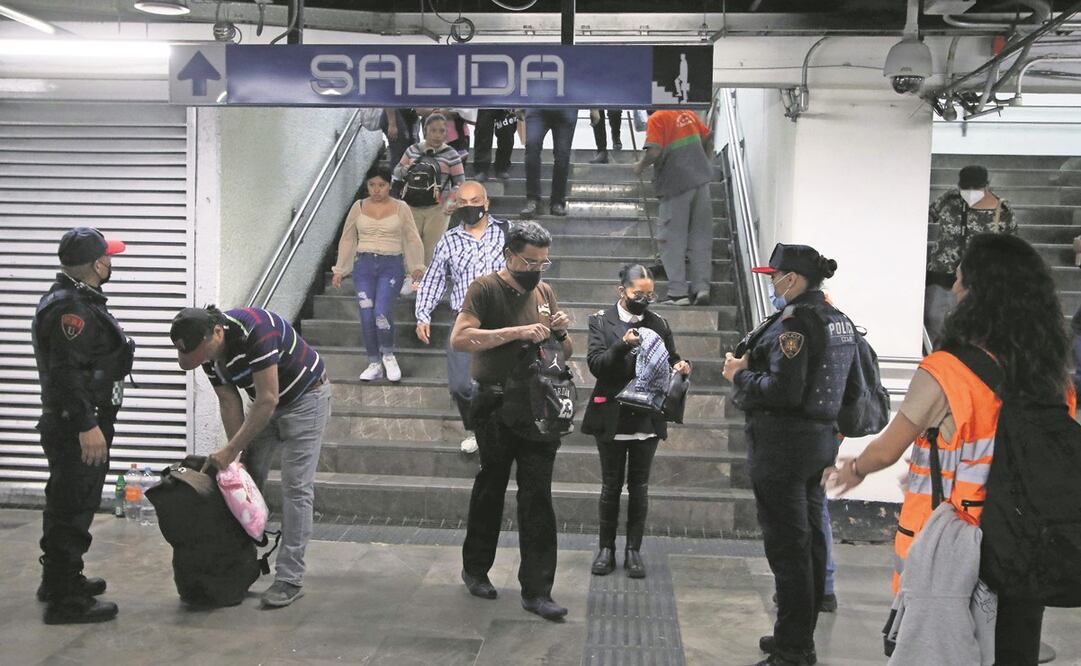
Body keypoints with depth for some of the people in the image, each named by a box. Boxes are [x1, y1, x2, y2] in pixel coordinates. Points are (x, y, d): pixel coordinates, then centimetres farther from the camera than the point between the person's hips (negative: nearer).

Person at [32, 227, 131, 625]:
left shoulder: (71, 300, 15)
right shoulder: (72, 308, -20)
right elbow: (68, 372, -27)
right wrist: (86, 425, -26)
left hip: (69, 424, 11)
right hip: (77, 427, -11)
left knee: (65, 504, 20)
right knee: (74, 507, -5)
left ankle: (58, 581, 35)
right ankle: (66, 601, 2)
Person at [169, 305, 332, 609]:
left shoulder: (255, 331, -34)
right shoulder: (209, 352, -9)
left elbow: (267, 400, -32)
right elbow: (229, 403, -3)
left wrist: (231, 450, -27)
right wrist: (239, 455, -9)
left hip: (305, 397, -8)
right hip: (266, 402, 8)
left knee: (296, 488, -10)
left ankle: (290, 578, -6)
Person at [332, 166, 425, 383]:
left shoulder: (401, 208, 5)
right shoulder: (358, 207, 9)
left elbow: (412, 239, 4)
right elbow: (347, 240, 13)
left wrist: (417, 267, -7)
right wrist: (339, 270, 11)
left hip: (391, 265, -2)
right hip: (364, 264, 2)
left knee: (382, 313, -19)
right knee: (366, 316, -3)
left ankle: (388, 354, 7)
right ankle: (374, 364, 11)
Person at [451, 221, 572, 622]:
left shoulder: (544, 292, 12)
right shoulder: (486, 289, -6)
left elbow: (565, 355, 19)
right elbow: (460, 338, -21)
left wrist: (560, 333, -4)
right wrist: (516, 332, -25)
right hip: (496, 407, -4)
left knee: (537, 499, 1)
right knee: (490, 489, 11)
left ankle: (537, 591, 5)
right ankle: (475, 570, 31)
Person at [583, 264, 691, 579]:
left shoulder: (659, 323, 5)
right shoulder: (601, 321, -1)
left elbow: (670, 361, 10)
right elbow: (595, 364, -10)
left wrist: (680, 367, -13)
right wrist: (622, 345, -26)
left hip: (647, 418, 2)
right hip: (612, 417, -1)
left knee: (639, 486, 8)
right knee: (611, 485, 8)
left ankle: (634, 549, 16)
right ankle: (606, 547, 19)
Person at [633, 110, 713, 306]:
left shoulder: (657, 119, -10)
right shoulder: (687, 112, 9)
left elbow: (654, 152, -21)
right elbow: (706, 136, 21)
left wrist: (640, 165, -2)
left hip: (676, 184, -6)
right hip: (701, 180, 6)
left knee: (672, 240, 2)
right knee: (701, 238, 10)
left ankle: (678, 292, -1)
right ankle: (702, 287, 5)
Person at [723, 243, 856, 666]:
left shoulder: (794, 321, -18)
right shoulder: (839, 321, 12)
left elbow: (783, 390, -25)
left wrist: (741, 375, -10)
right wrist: (752, 369, 15)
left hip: (782, 445, -10)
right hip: (822, 440, 10)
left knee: (787, 545, -3)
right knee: (810, 540, 16)